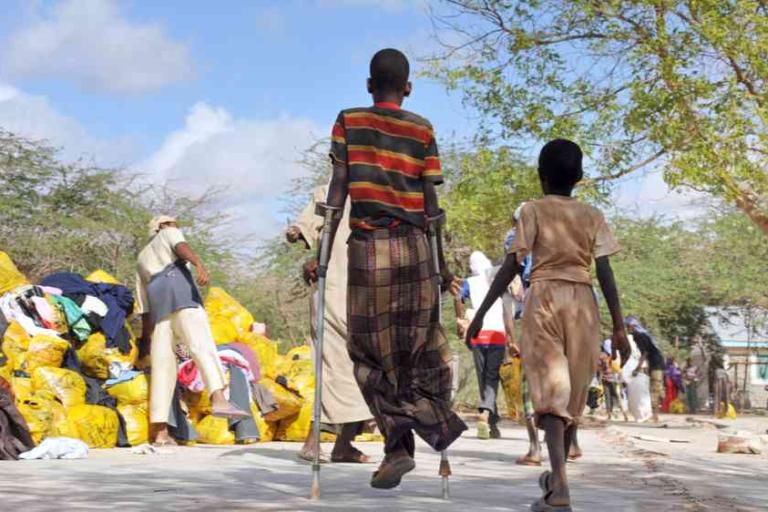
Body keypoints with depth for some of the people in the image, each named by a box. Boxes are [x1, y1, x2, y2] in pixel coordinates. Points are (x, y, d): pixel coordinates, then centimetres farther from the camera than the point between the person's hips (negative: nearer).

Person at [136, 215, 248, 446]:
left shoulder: (143, 258, 39)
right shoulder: (169, 234, 24)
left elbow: (143, 307, 31)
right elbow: (181, 246, -4)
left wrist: (145, 336, 29)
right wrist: (199, 264, -21)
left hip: (156, 294, 6)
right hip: (176, 282, -6)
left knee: (163, 362, 1)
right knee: (202, 343, -22)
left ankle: (160, 431, -6)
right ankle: (219, 399, -44)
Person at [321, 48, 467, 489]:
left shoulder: (348, 122, 4)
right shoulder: (423, 130, 6)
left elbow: (337, 192, -1)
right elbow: (431, 204, 3)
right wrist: (442, 263, 9)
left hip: (366, 247, -1)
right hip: (413, 247, 1)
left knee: (372, 351, 6)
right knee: (418, 345, 14)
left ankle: (399, 445, -4)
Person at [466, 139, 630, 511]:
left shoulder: (534, 210, 3)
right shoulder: (593, 216, 10)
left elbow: (512, 265, -5)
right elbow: (605, 274, 2)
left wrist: (481, 312, -2)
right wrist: (619, 327, 3)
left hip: (545, 300, -3)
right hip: (583, 304, 3)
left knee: (551, 391, -10)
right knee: (573, 391, 15)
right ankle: (556, 476, 31)